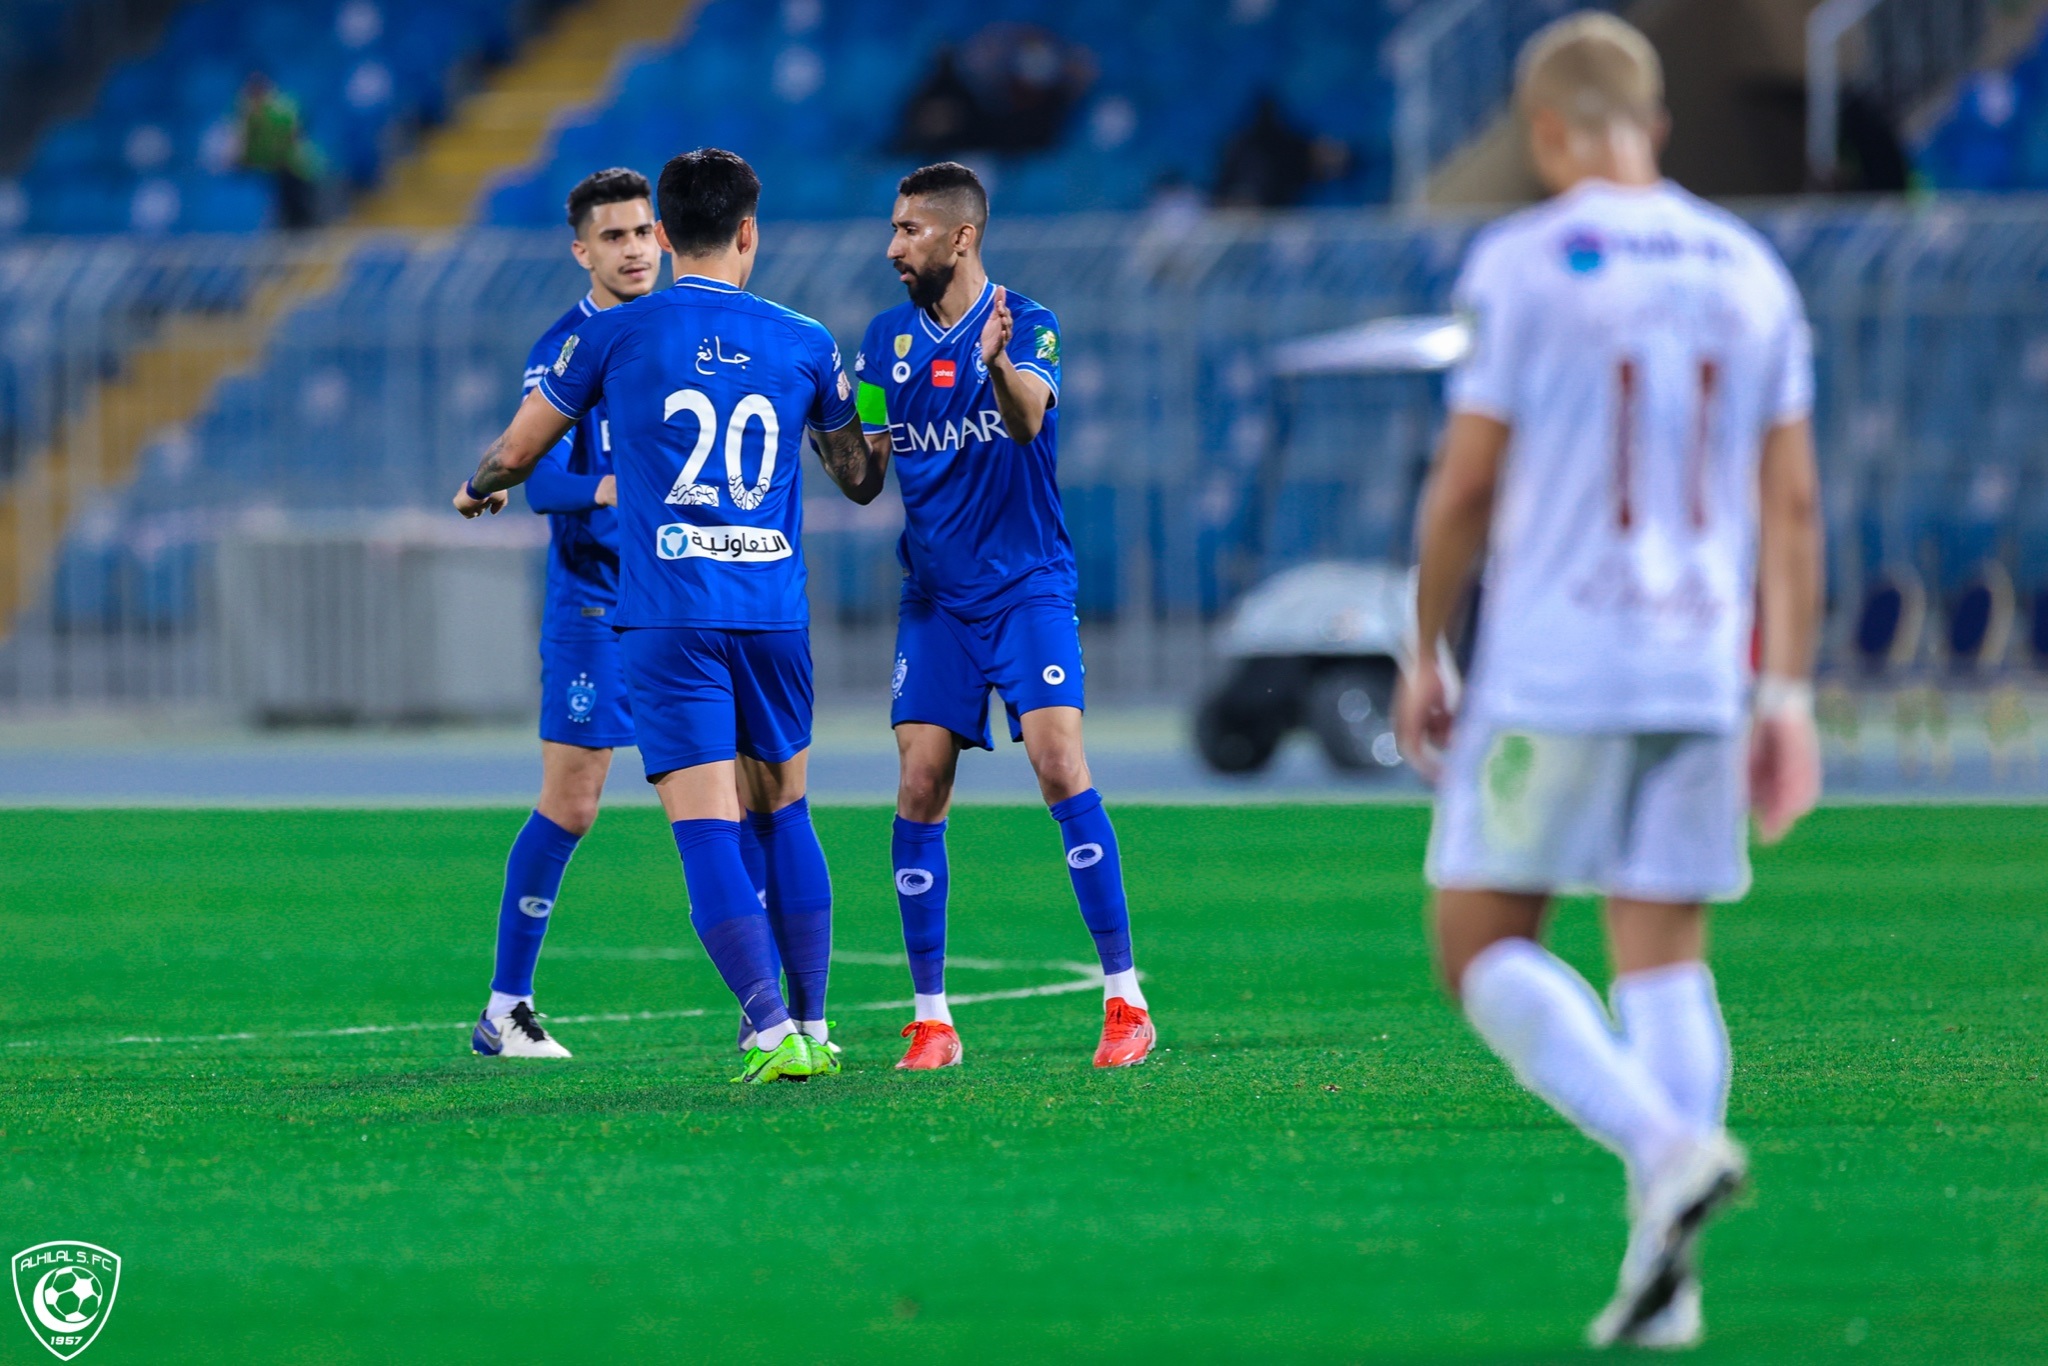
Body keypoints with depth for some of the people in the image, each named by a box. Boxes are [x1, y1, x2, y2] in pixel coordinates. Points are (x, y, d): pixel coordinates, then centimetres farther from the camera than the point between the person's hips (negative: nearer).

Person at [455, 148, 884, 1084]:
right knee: (783, 815, 18)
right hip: (774, 611, 3)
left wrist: (480, 490, 35)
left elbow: (515, 452, 12)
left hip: (668, 613, -3)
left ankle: (773, 1032, -18)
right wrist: (873, 449, 46)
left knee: (706, 829, -7)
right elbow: (860, 480, 22)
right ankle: (812, 1026, 18)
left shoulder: (613, 335, 0)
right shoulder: (803, 343, 7)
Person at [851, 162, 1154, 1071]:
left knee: (1059, 764, -16)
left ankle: (1124, 999, -12)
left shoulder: (1026, 325, -7)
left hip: (1027, 586, -4)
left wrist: (998, 362, -48)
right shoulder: (888, 339, 8)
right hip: (934, 596, 4)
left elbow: (1029, 420, -27)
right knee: (919, 790, -4)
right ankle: (930, 1016, 4)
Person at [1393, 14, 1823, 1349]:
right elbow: (1792, 501, 8)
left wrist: (1423, 655, 6)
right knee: (1666, 961, 7)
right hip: (1700, 668, 5)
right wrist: (1789, 692, 12)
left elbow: (1465, 485, -6)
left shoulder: (1522, 261, -5)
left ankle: (1666, 1144, -19)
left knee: (1482, 946, 3)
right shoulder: (1749, 271, 9)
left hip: (1551, 671, -5)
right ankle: (1668, 1276, -2)